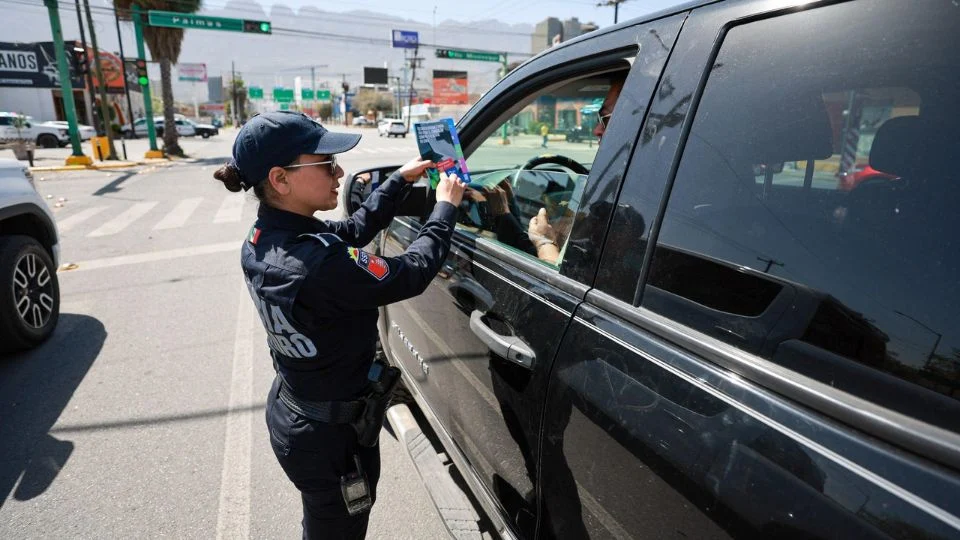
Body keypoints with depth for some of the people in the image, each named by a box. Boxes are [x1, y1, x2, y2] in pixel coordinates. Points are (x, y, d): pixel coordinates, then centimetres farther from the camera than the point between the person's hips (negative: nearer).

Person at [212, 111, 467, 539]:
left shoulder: (261, 242, -7)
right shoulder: (318, 262, -35)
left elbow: (354, 230, 4)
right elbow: (411, 274, -22)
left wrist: (400, 179, 7)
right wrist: (445, 208, -8)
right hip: (332, 435, -7)